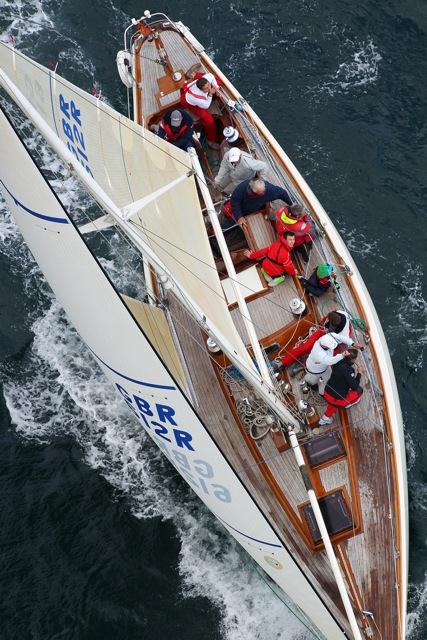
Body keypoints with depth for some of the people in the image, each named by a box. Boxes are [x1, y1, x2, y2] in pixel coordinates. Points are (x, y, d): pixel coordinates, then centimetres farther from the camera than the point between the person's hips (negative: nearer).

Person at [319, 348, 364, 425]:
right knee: (359, 390, 13)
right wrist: (359, 374, -9)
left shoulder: (339, 362, -5)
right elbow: (354, 386, -22)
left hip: (327, 394, 7)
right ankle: (347, 404, 31)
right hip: (338, 399, -7)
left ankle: (326, 417, 47)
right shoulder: (348, 370, -26)